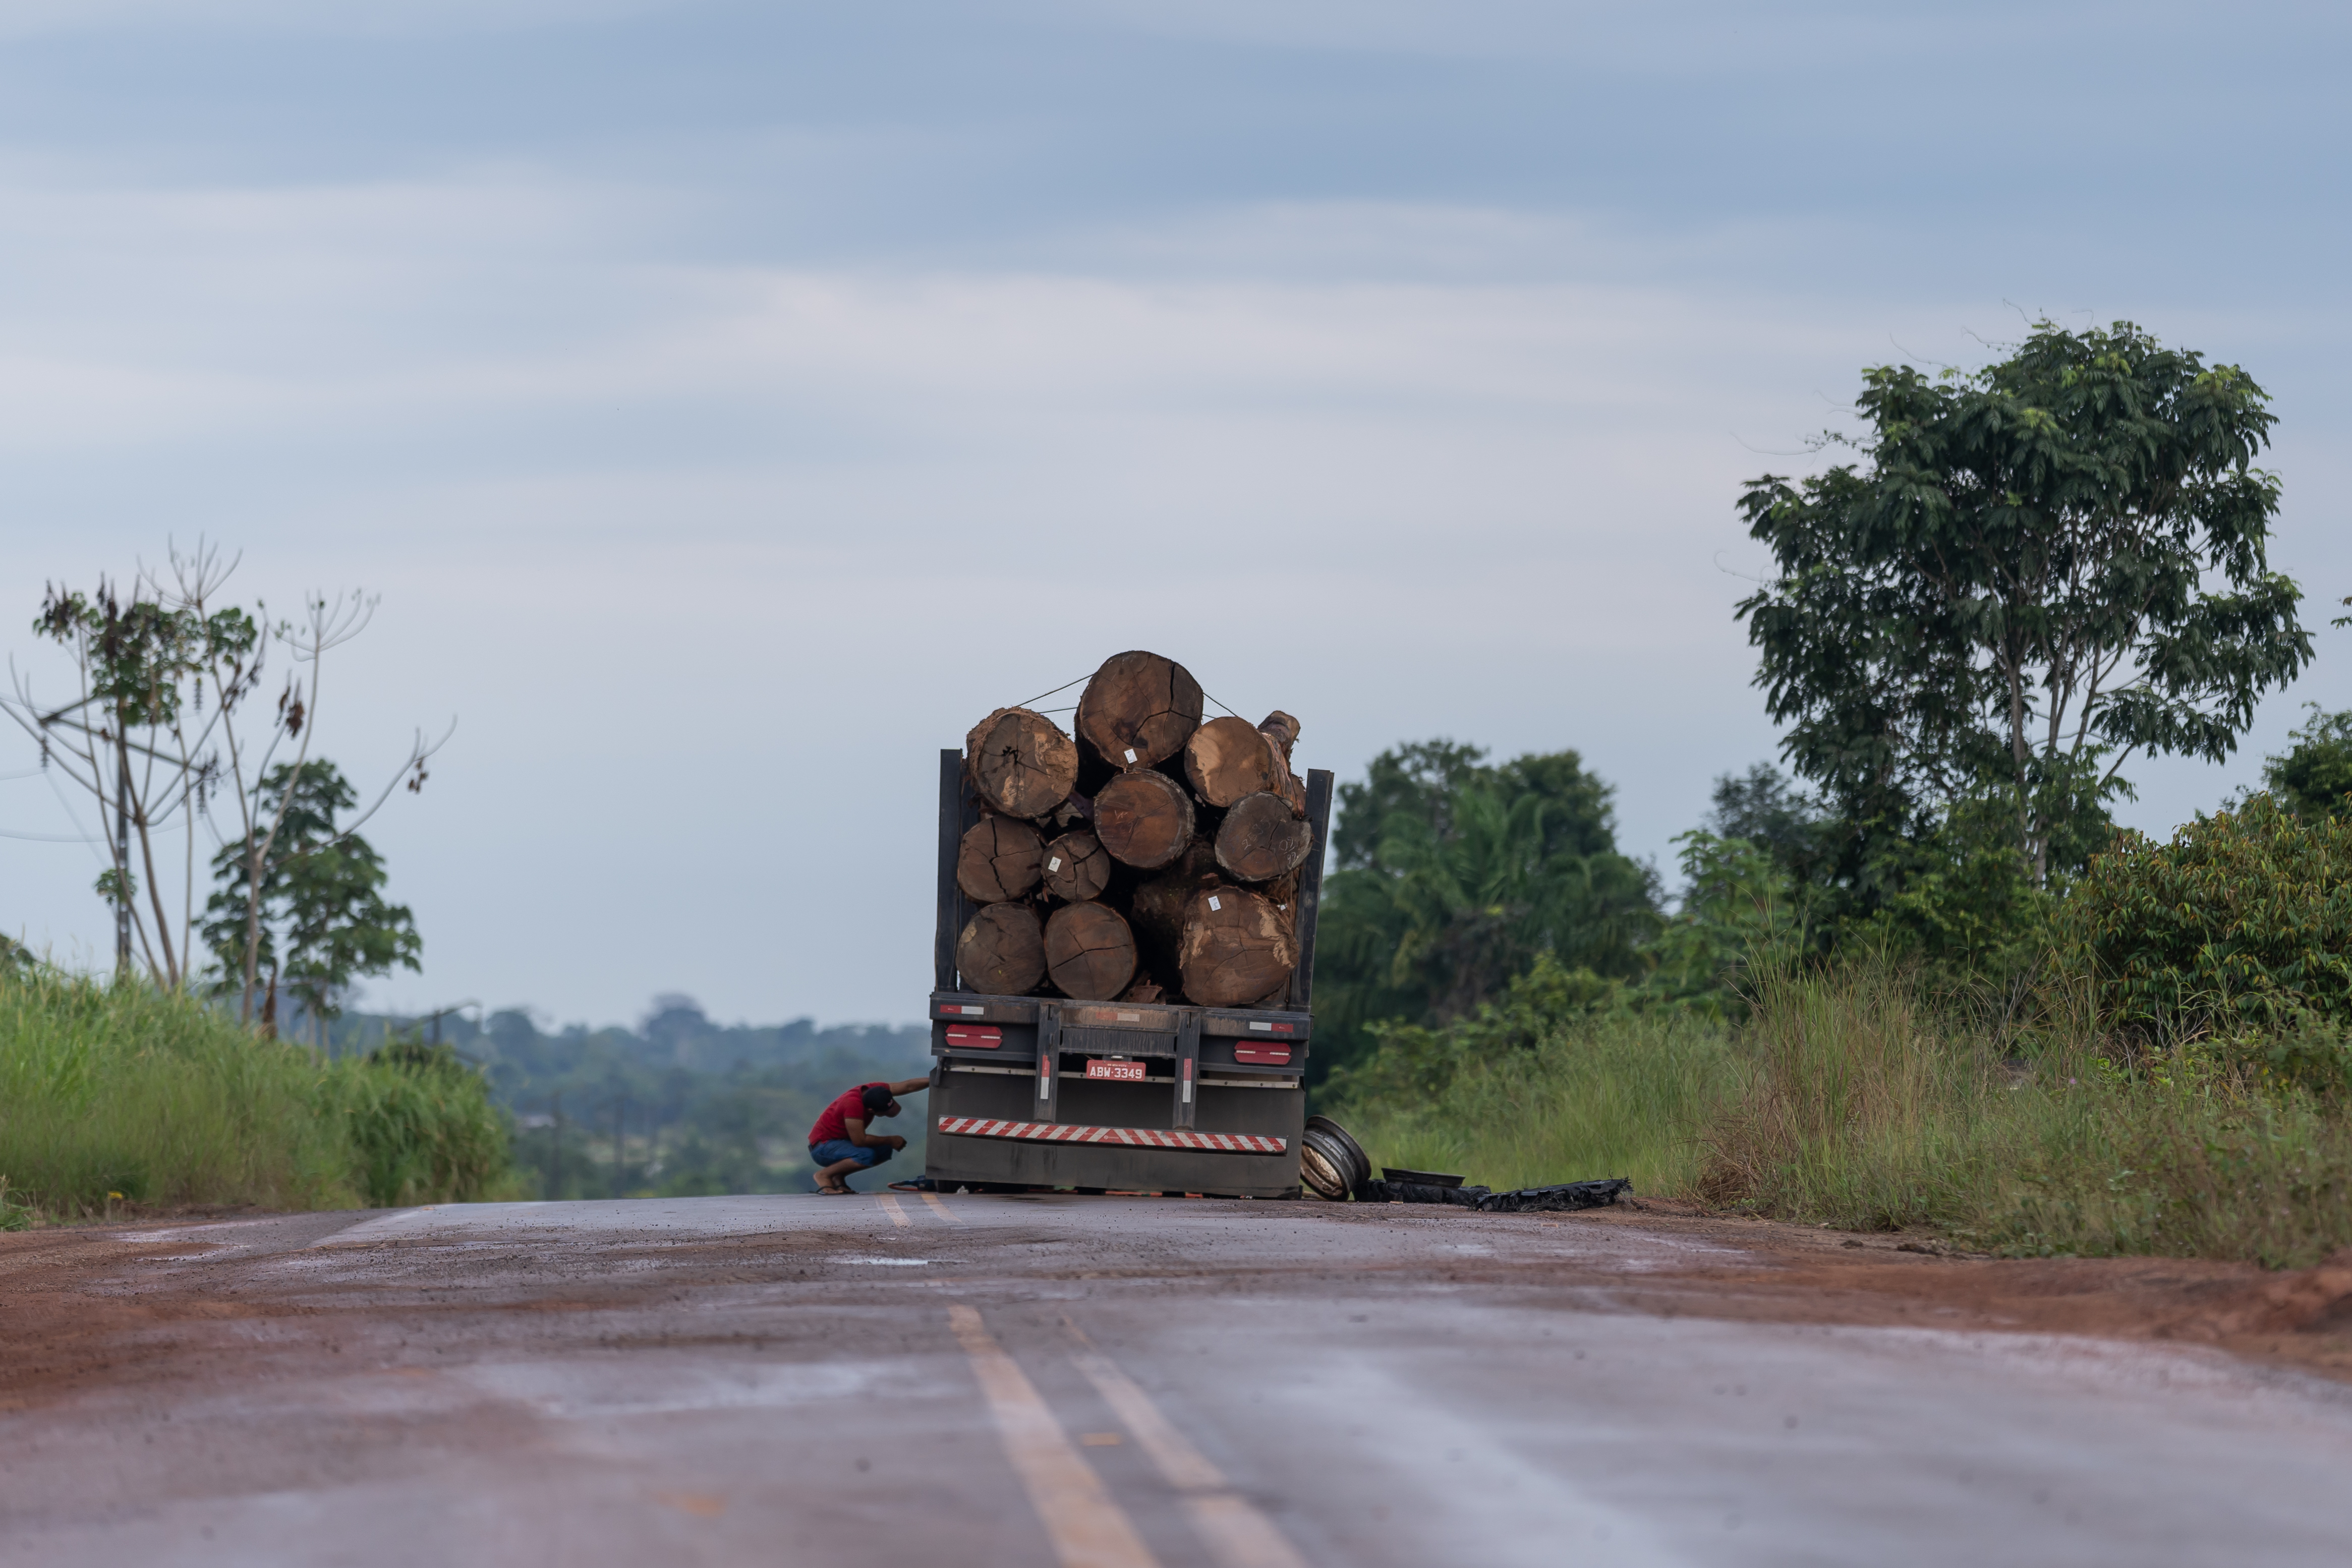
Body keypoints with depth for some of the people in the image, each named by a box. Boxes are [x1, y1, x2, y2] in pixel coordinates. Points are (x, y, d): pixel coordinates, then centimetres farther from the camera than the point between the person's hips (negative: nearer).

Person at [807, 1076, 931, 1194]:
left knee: (885, 1150, -3)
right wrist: (890, 1141, -19)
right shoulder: (854, 1104, -33)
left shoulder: (874, 1090, -9)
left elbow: (907, 1086, -1)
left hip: (840, 1142, 9)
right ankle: (824, 1175, -12)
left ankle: (838, 1176, 4)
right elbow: (860, 1141, -31)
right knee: (866, 1155, -31)